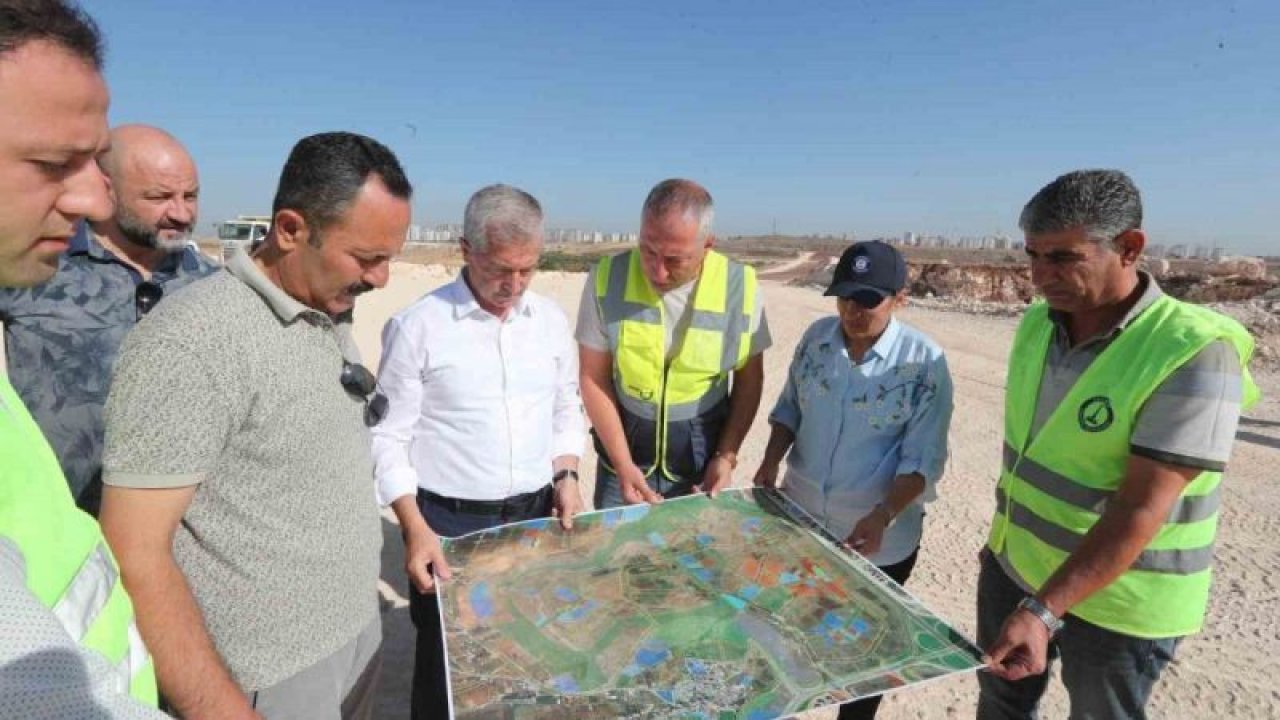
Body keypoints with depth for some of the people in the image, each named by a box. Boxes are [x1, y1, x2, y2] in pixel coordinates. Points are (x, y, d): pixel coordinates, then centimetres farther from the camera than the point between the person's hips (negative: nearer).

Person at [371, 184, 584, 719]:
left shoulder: (551, 319, 2)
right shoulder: (417, 326, -11)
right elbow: (387, 437, -8)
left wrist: (566, 476, -2)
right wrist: (415, 529, -14)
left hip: (536, 517, 4)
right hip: (448, 523, -3)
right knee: (446, 663, 14)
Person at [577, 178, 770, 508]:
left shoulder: (740, 287, -13)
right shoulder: (607, 280, -15)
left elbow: (749, 379, -1)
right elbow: (594, 379, -9)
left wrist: (727, 455, -7)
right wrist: (624, 465, -12)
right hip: (624, 454, 0)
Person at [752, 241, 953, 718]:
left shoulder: (923, 361, -16)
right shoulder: (816, 338, -5)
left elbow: (923, 459, -15)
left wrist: (881, 517, -27)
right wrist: (772, 462, -6)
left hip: (879, 536, -4)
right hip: (799, 517, 4)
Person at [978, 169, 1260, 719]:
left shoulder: (1194, 353, -24)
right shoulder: (1037, 322, -4)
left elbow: (1141, 509, -28)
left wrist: (1042, 611, -33)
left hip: (1116, 600, -5)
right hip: (1014, 564, 6)